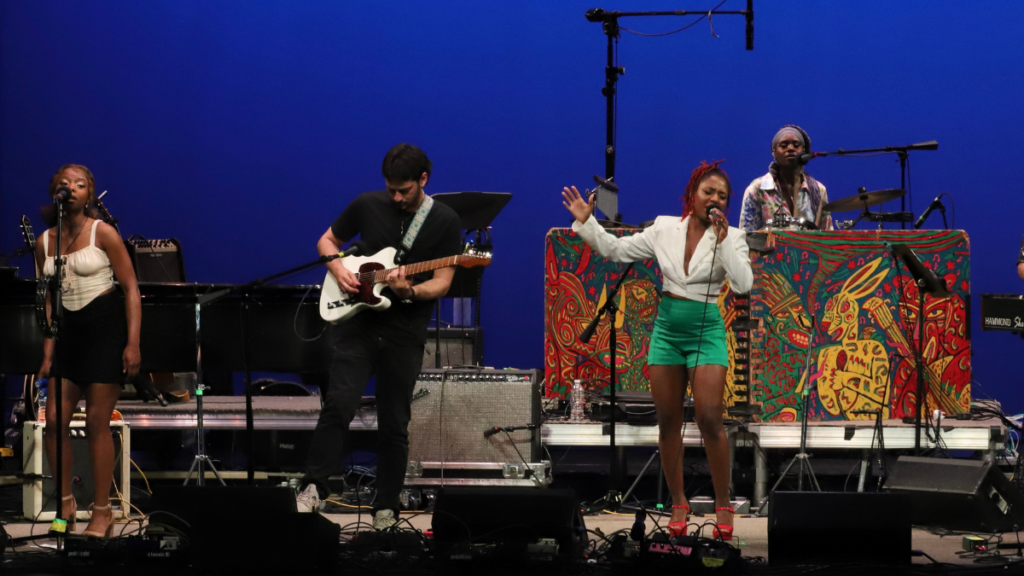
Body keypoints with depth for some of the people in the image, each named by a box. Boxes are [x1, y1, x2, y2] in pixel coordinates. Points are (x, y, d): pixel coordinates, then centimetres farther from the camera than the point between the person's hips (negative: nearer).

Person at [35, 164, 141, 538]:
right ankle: (65, 503, 16)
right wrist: (48, 354, 6)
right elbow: (49, 300, 12)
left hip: (107, 328, -5)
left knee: (97, 422, -4)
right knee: (55, 421, -2)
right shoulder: (45, 242, 8)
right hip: (69, 332, 5)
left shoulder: (102, 233, -6)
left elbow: (131, 288, -7)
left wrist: (133, 343, -15)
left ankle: (102, 513, 5)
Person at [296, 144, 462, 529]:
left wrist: (409, 291, -24)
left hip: (405, 334, 0)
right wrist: (338, 268, -5)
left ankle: (386, 510, 14)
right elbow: (327, 241, 16)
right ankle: (313, 488, -11)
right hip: (358, 321, 1)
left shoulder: (444, 221, -1)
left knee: (394, 425, 4)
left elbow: (442, 283, -4)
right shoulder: (368, 205, 4)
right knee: (339, 404, -17)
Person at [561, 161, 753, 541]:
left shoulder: (731, 237, -5)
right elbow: (616, 250, 10)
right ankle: (678, 503, 18)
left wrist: (722, 241, -22)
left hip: (706, 331, -3)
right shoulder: (665, 229, 2)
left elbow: (743, 284, -18)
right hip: (667, 328, 3)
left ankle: (723, 505, 2)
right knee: (668, 422, 7)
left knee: (709, 420, -11)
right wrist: (586, 222, 2)